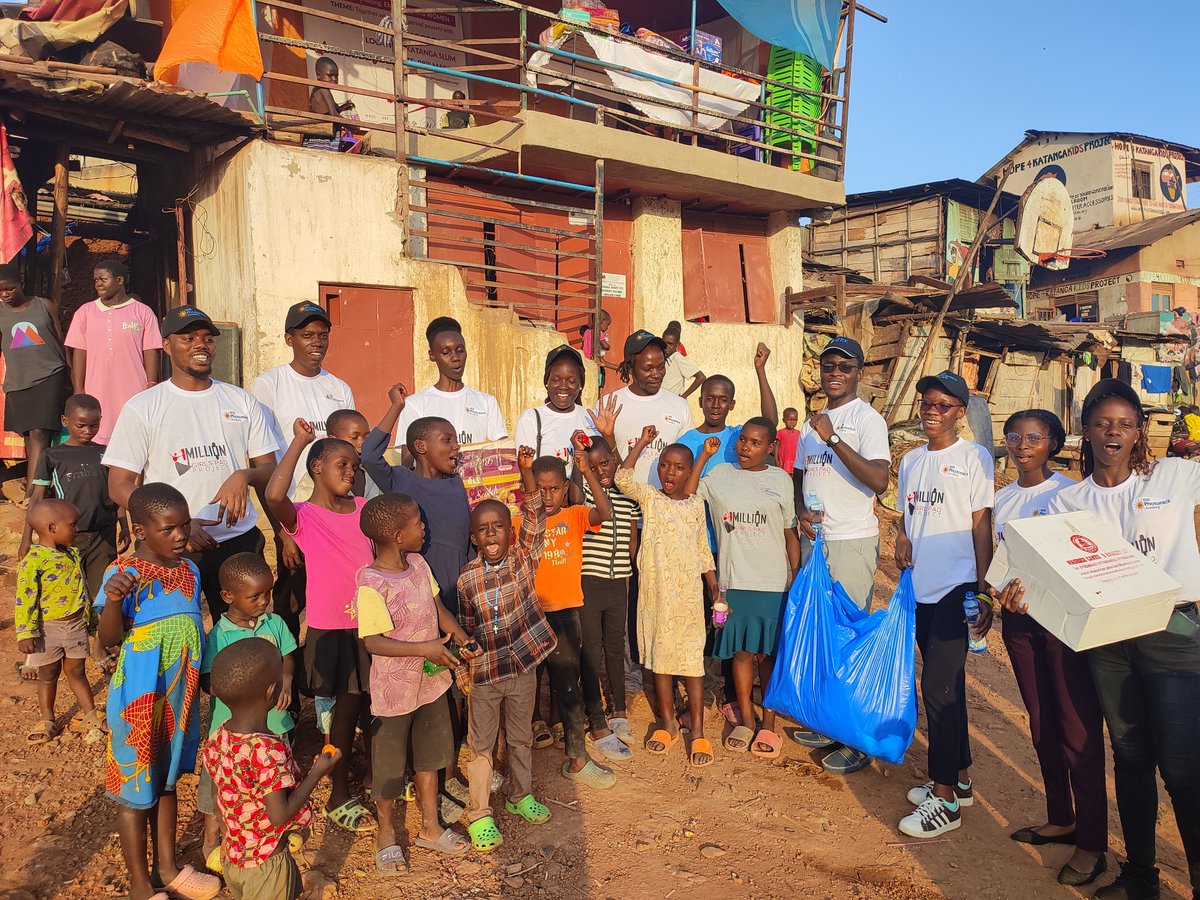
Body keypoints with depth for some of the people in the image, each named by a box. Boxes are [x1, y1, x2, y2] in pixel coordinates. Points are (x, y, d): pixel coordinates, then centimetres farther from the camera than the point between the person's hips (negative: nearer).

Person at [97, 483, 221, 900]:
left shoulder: (189, 570, 1)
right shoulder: (124, 573, -18)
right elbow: (109, 640, -22)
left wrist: (205, 680, 15)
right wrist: (113, 600, -40)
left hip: (180, 696, 6)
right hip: (139, 700, -6)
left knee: (166, 782, 21)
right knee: (135, 791, 9)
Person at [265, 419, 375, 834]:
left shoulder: (363, 508, 5)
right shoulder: (304, 517, -12)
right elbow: (274, 496, -34)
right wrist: (299, 441, -27)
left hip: (371, 621, 5)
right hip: (331, 627, -5)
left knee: (374, 702, 17)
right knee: (346, 707, 4)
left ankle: (376, 775, 39)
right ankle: (339, 797, 22)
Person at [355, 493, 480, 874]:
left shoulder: (418, 564, -4)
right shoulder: (371, 585, -26)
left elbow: (437, 606, 6)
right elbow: (373, 642, -27)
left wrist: (461, 637, -9)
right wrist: (426, 649, -33)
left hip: (431, 681, 7)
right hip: (394, 690, -7)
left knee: (429, 755, 21)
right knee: (390, 764, 13)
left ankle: (430, 826, 40)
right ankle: (386, 832, 38)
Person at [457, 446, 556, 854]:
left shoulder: (524, 558, -6)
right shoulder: (466, 578, -7)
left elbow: (535, 515, -16)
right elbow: (464, 625, 4)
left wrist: (526, 471, -26)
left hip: (523, 666, 1)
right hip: (484, 672, -1)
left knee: (521, 738, 19)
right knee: (481, 744, 9)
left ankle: (521, 796, 38)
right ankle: (479, 815, 21)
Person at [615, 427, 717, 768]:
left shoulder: (696, 504, 5)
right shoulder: (649, 497, 3)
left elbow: (703, 551, 10)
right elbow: (623, 477, -12)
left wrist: (716, 590, 6)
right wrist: (643, 442, -9)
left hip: (688, 593, -1)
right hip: (654, 591, 1)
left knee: (692, 660, 0)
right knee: (659, 657, 10)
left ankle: (698, 733, 10)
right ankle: (668, 724, 25)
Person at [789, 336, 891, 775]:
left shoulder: (867, 419, -8)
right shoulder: (812, 424, 15)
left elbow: (879, 480, -21)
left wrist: (834, 439, -24)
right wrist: (801, 511, 1)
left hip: (852, 542, -7)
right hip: (813, 540, 8)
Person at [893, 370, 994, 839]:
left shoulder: (974, 458, -5)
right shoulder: (911, 460, 13)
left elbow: (982, 527, -8)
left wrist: (983, 591, -11)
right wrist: (901, 540, -3)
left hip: (957, 586, -6)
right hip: (921, 586, 7)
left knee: (938, 686, -8)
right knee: (948, 685, 16)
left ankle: (945, 799, 3)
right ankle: (959, 778, 28)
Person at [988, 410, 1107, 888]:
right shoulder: (1001, 499, 10)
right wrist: (996, 591, -1)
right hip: (1019, 617, 6)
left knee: (1078, 728, -2)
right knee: (1042, 723, 15)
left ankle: (1092, 843, 8)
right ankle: (1060, 819, 30)